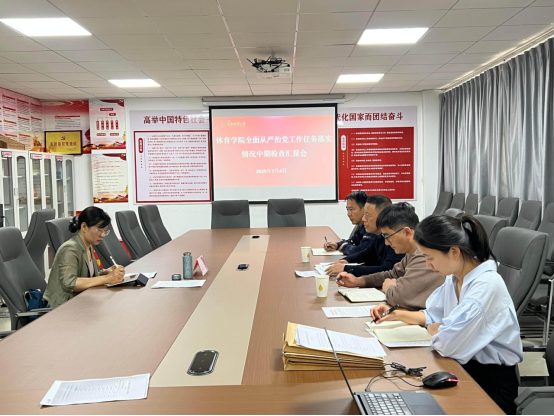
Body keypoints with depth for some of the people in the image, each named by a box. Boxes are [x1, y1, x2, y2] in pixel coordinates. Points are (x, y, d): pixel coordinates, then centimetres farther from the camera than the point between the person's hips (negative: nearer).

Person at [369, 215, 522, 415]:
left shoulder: (486, 286, -27)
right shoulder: (455, 278, 1)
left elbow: (447, 343, -33)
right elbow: (433, 315, 17)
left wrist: (433, 329, -11)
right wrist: (396, 314, 4)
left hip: (491, 380, -7)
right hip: (467, 366, 7)